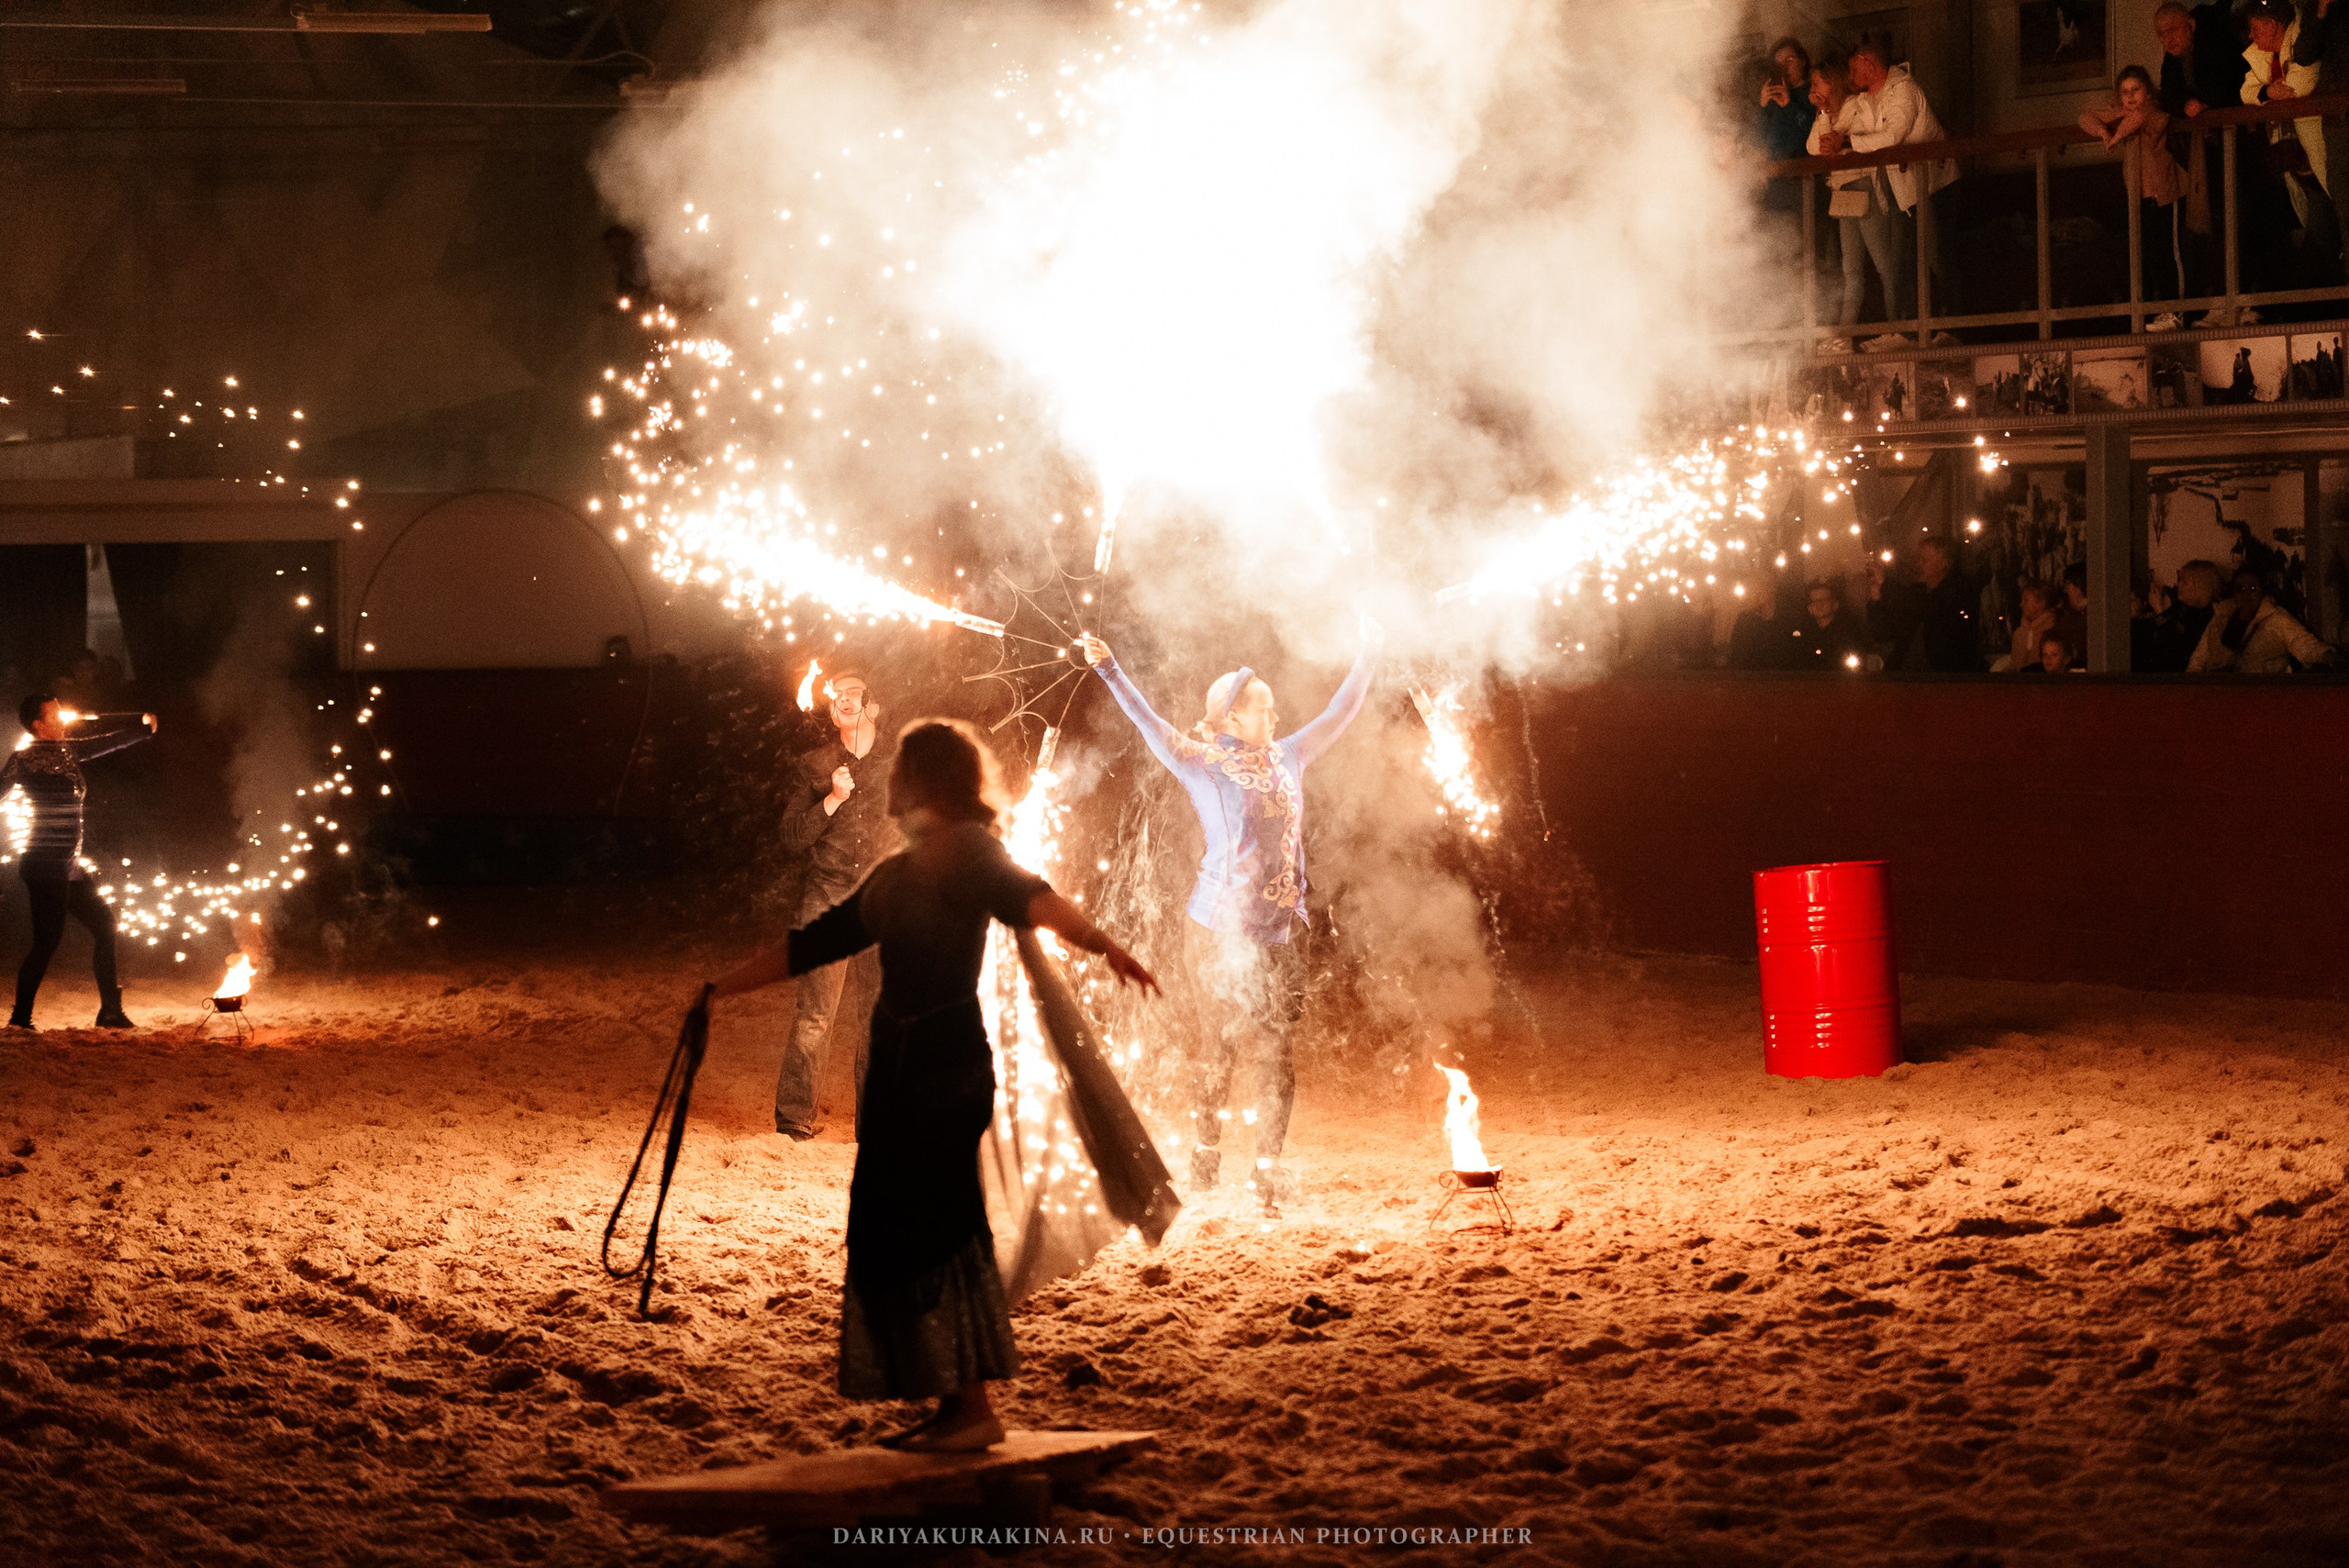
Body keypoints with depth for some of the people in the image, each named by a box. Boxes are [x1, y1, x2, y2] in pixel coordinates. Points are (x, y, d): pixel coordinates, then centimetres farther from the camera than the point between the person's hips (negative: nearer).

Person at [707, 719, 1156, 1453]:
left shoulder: (968, 851, -6)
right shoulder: (898, 873, 19)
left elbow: (1031, 898, -25)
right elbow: (812, 944, 27)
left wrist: (1102, 944, -43)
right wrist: (722, 987, 30)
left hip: (948, 1067, -8)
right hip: (901, 1063, 8)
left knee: (934, 1228, -11)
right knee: (890, 1232, 6)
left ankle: (976, 1407, -8)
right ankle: (950, 1405, 9)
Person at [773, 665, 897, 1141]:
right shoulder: (812, 766, 10)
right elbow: (792, 838, 4)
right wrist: (832, 800, -9)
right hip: (828, 900, -1)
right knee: (814, 1015, -10)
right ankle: (793, 1123, -6)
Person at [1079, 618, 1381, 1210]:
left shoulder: (1287, 759, 11)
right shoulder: (1204, 765, -5)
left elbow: (1338, 713, 20)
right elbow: (1151, 726, -16)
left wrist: (1368, 657, 22)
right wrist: (1111, 673, -28)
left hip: (1279, 931, 5)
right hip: (1221, 927, -5)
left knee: (1275, 1050, 0)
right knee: (1220, 1044, 3)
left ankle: (1267, 1166, 3)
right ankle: (1206, 1152, 16)